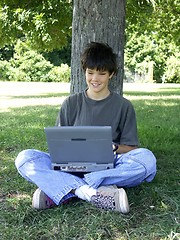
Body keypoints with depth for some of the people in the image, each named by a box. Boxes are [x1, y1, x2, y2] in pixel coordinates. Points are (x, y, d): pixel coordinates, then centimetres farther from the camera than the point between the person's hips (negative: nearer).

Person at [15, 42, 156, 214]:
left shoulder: (123, 106, 8)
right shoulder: (71, 103, 11)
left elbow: (131, 148, 6)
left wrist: (115, 148, -17)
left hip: (108, 167, 0)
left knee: (146, 158, -32)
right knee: (24, 158, -23)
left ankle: (56, 189, -32)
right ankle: (91, 193, -37)